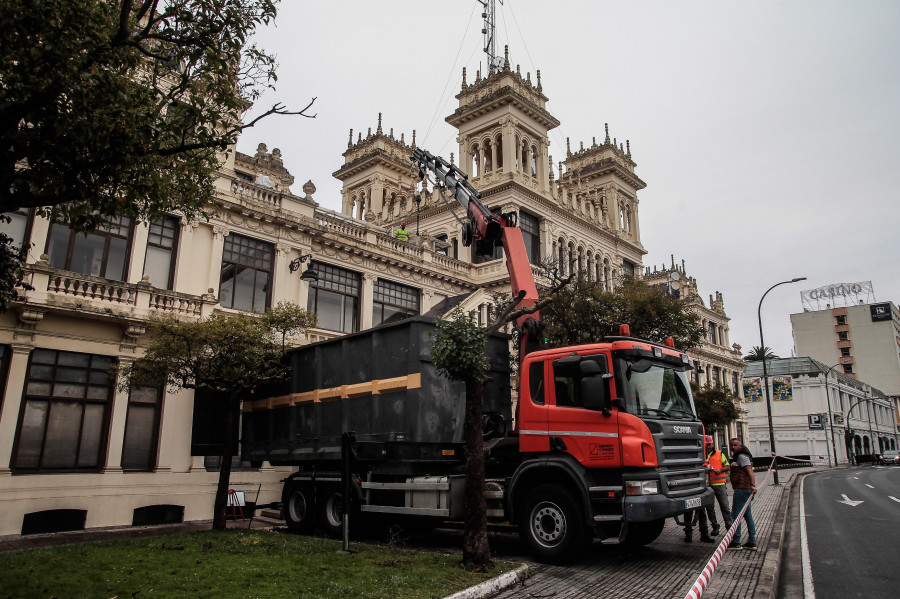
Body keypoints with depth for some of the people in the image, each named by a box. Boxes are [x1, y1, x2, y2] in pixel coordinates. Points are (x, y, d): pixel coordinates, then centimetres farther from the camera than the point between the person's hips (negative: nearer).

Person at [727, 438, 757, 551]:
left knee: (736, 515, -6)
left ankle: (736, 543, -2)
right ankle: (752, 542, 17)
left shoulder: (742, 456, -12)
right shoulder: (737, 456, 19)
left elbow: (750, 470, -23)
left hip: (741, 489, -11)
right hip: (745, 489, 11)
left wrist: (753, 485, -33)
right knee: (748, 515, 13)